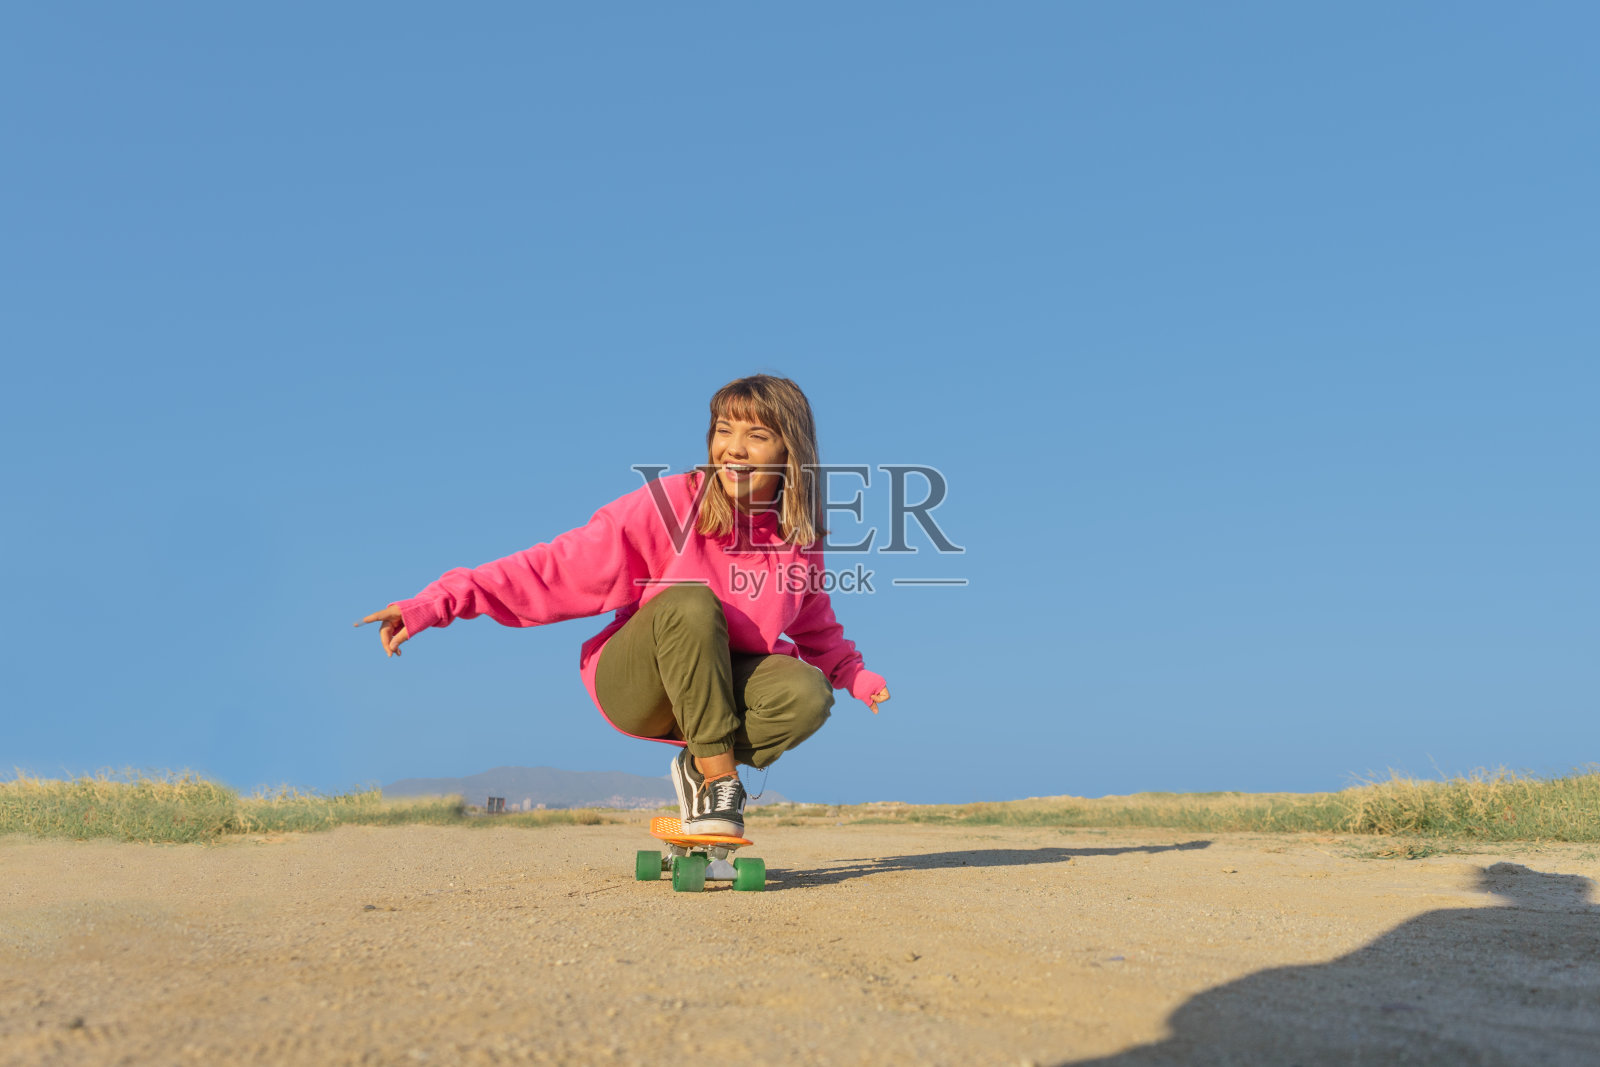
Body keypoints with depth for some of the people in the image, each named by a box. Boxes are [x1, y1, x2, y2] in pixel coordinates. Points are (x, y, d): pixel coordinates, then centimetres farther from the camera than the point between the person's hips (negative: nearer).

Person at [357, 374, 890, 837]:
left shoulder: (799, 539, -4)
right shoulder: (670, 505, -19)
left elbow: (818, 633, 17)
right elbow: (557, 568, -23)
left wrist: (859, 678, 3)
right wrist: (439, 602, -30)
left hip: (722, 689, 4)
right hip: (633, 684, -3)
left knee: (808, 694, -27)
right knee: (691, 602, -34)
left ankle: (701, 769, 0)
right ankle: (720, 780, -20)